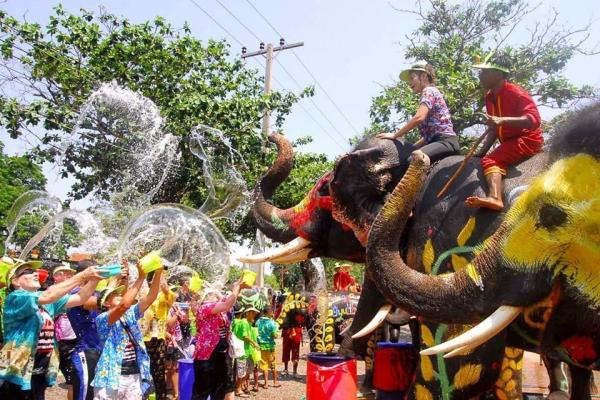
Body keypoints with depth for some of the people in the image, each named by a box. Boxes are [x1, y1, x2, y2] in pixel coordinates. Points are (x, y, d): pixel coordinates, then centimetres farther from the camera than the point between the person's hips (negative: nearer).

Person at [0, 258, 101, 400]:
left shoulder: (48, 302, 9)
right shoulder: (14, 298, -13)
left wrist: (93, 279, -12)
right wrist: (82, 276, -30)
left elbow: (79, 298, 5)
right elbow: (47, 295, -30)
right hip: (17, 376, -7)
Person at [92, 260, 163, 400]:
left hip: (135, 376, 6)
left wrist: (158, 273, -12)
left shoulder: (130, 314, 11)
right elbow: (124, 305, -26)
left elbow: (150, 297, 1)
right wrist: (141, 278, -25)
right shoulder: (102, 319, -8)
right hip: (112, 378, -5)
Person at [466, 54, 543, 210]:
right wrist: (481, 152, 9)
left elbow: (534, 119, -26)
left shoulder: (515, 92, -14)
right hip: (511, 142, 10)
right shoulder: (489, 97, 11)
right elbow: (494, 129, 19)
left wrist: (502, 120, -38)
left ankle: (495, 198, -51)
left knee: (490, 161, -29)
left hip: (527, 140, -10)